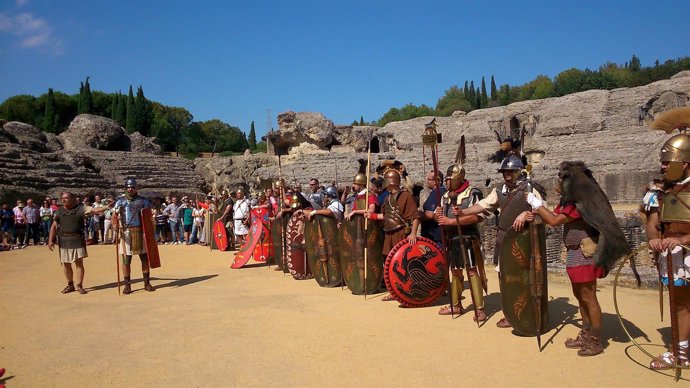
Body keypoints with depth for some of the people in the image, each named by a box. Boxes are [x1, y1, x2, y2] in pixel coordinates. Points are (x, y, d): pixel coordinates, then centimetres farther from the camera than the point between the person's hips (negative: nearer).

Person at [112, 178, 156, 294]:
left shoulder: (143, 200, 5)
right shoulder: (120, 200, 4)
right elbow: (115, 215, 0)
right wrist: (115, 226, -19)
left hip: (140, 231, 1)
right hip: (126, 231, -1)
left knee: (144, 257, 6)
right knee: (126, 259, 3)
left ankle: (147, 283, 16)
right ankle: (127, 285, 13)